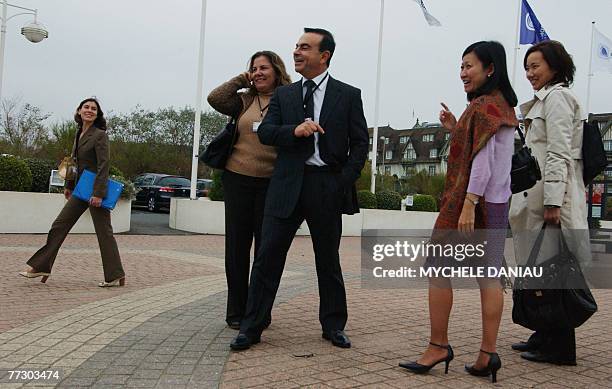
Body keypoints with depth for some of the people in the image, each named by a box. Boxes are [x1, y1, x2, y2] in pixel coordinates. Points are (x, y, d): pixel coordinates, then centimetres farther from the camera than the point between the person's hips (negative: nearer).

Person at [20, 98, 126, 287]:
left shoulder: (100, 135, -11)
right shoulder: (79, 134, 12)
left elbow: (104, 165, -17)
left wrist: (98, 193, -22)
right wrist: (69, 186, 24)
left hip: (95, 189, -8)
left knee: (104, 232, -3)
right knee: (59, 225, 9)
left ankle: (116, 276, 6)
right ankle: (41, 267, 17)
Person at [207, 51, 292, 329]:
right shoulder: (244, 101, 9)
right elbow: (215, 99, -6)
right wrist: (241, 79, 2)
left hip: (272, 184, -2)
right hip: (238, 179, 2)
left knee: (265, 247, 5)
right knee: (237, 246, 6)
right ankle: (236, 311, 18)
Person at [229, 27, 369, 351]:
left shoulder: (348, 95, 5)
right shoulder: (283, 94, 12)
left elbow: (359, 143, 4)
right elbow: (265, 132, 1)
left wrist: (346, 182, -6)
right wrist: (294, 130, -17)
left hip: (327, 187, -1)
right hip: (287, 186, 2)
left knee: (328, 260, 10)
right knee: (268, 255, -1)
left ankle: (333, 326, 25)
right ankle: (251, 327, 9)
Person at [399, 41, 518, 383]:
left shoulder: (484, 104, -9)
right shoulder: (503, 105, 18)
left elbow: (483, 159, -18)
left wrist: (468, 204, -22)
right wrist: (456, 129, 12)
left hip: (472, 201, -9)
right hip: (497, 202, 9)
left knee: (438, 268, -2)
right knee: (489, 275, 5)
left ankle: (438, 347, 3)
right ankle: (488, 355, 7)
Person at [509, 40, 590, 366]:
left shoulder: (556, 97, -7)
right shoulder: (544, 100, 23)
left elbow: (559, 154, -16)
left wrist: (552, 202, -21)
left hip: (552, 198, -10)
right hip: (538, 197, 10)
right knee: (543, 272, 13)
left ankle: (559, 348, 1)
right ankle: (545, 337, 22)